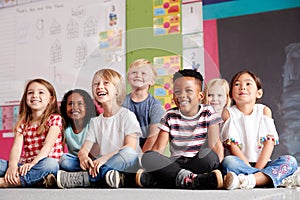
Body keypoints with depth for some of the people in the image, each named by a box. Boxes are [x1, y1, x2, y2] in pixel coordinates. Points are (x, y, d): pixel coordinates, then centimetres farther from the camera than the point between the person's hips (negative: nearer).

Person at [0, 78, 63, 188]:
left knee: (50, 164, -38)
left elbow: (48, 145, -11)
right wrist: (12, 165, -21)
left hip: (44, 164, -3)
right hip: (24, 165, 3)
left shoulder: (54, 118, 3)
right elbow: (16, 147, 0)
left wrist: (33, 163, -27)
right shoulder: (22, 123, 14)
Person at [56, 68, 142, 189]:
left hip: (126, 166, -4)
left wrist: (104, 158, -27)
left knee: (128, 153, -38)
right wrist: (83, 156, -19)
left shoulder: (127, 116, 0)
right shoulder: (95, 122, 17)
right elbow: (84, 148, 7)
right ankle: (105, 174, -32)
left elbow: (130, 148, -13)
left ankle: (83, 178, -33)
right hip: (103, 166, 4)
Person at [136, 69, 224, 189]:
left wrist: (217, 165, -22)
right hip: (175, 164, 1)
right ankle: (187, 177, -35)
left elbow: (215, 144, -4)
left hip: (200, 163, -1)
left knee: (208, 154, -36)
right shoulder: (170, 116, 8)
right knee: (147, 157, -24)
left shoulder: (208, 113, 4)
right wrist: (150, 166, -15)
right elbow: (158, 148, 2)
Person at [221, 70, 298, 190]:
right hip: (241, 164, -2)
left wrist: (257, 168, -15)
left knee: (290, 161, -22)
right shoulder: (228, 113, 2)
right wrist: (250, 168, -19)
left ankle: (251, 180, -37)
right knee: (228, 162, -33)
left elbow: (270, 141, -2)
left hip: (262, 164, 3)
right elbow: (232, 145, -7)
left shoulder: (264, 111, 7)